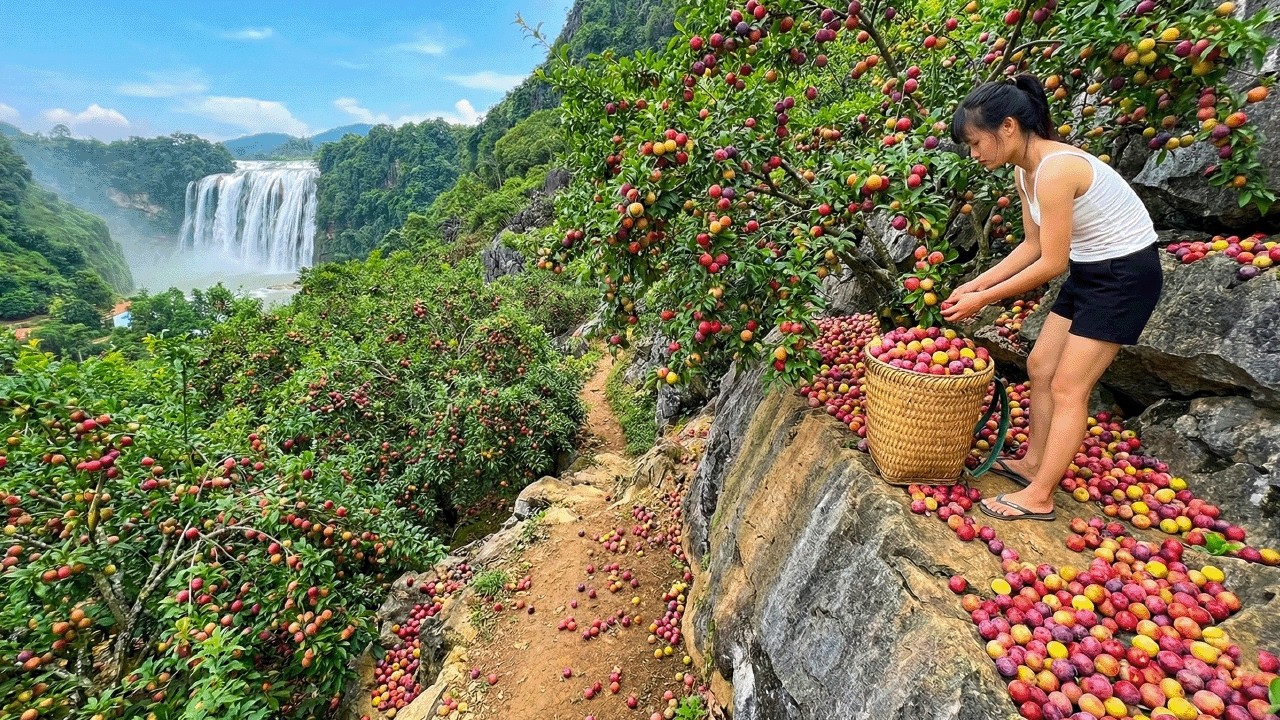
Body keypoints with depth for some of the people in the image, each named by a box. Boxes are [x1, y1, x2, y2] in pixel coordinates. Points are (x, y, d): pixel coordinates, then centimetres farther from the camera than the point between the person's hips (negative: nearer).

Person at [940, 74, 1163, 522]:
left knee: (1067, 387, -6)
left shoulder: (1054, 169, -27)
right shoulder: (1024, 171, 1)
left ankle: (1038, 497, 5)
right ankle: (1033, 463, 26)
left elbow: (1052, 264, -23)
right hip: (1089, 271, 9)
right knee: (1040, 366, 12)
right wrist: (975, 284, 3)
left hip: (1126, 274, -9)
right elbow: (1032, 245, 8)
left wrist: (984, 299, -16)